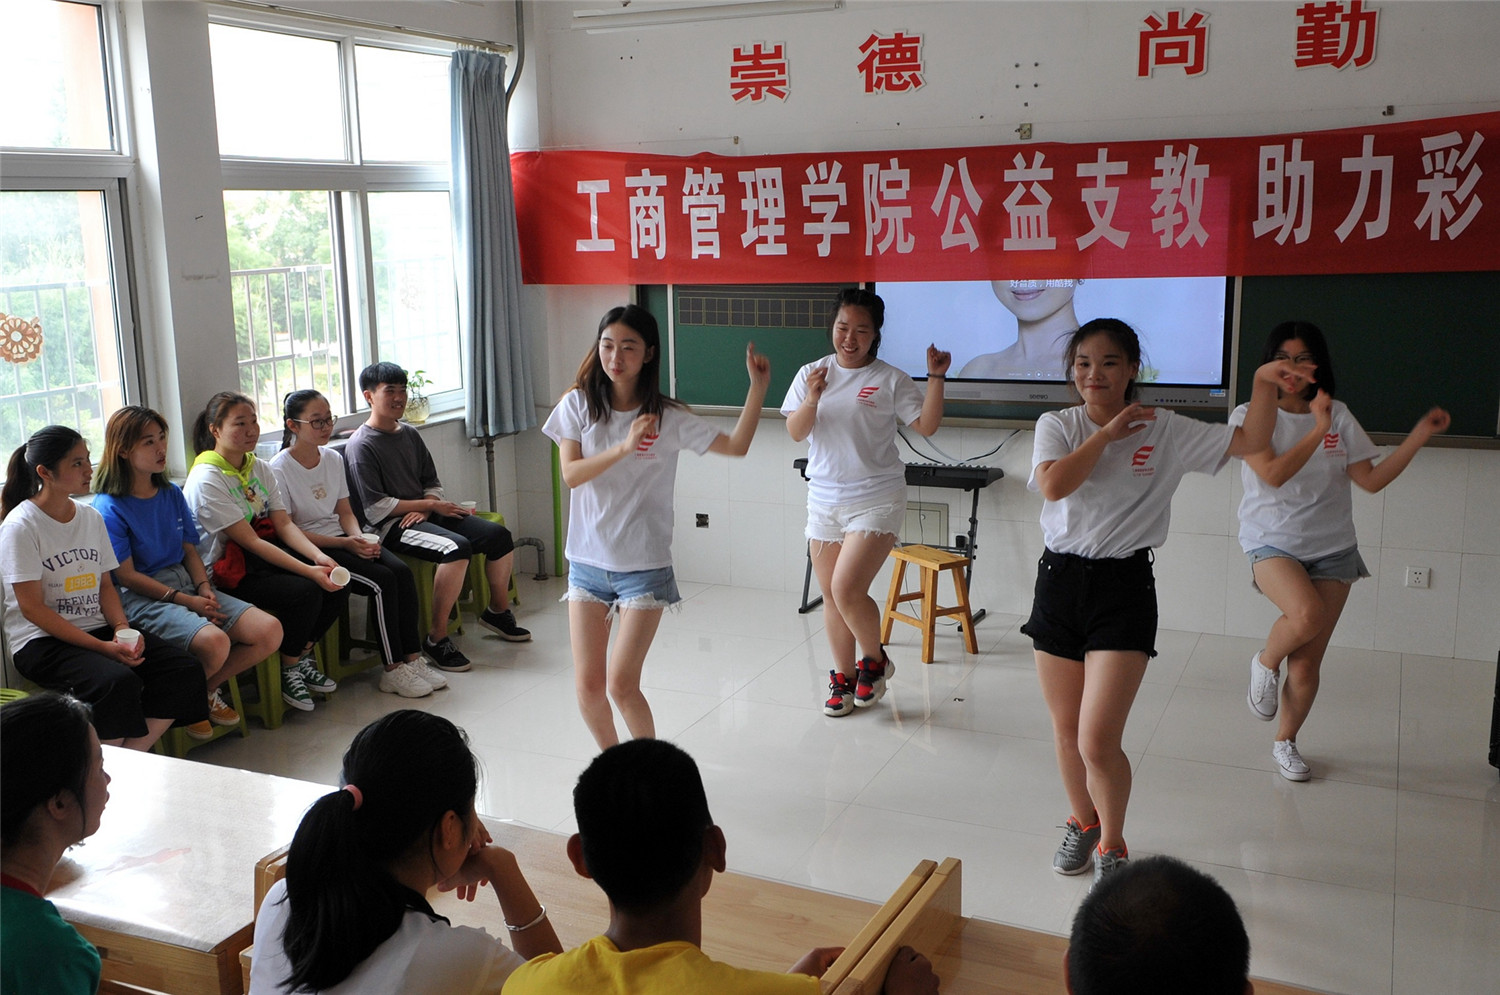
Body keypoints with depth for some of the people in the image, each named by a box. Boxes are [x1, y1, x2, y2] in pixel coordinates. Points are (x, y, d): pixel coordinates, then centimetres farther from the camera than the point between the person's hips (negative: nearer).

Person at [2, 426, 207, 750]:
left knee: (186, 671, -16)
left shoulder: (91, 517, 11)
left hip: (98, 629, 7)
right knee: (119, 682, -35)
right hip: (41, 641, -7)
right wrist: (103, 648, -20)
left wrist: (122, 630, -7)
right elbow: (32, 608, -13)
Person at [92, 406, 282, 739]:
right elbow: (126, 576, -10)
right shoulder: (109, 508, -8)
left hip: (186, 584, 7)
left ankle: (206, 689, 8)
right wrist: (185, 600, -15)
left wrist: (203, 587, -4)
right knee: (214, 641, -34)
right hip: (141, 597, -7)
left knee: (270, 631, -13)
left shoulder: (172, 494, 13)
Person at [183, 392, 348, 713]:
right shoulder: (207, 480, -17)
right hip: (226, 570, -8)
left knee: (336, 583, -13)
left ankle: (302, 655, 9)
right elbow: (250, 541, -22)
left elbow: (284, 524, 1)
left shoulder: (259, 468, 9)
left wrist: (318, 556, -19)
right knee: (305, 591, -27)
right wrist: (309, 571, -28)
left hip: (267, 553, 8)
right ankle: (288, 669, -3)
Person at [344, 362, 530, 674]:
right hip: (391, 526, -8)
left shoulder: (410, 434, 15)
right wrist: (429, 504, -12)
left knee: (498, 534, -5)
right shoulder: (361, 446, -8)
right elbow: (375, 508, -14)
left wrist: (425, 508, -6)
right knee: (457, 546, -32)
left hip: (421, 516, 8)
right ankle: (436, 638, -25)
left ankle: (497, 611, 17)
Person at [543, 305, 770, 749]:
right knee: (588, 685, 4)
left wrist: (758, 387, -11)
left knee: (621, 684, -7)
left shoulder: (668, 418, -4)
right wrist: (624, 447, -24)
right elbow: (570, 474, -11)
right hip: (588, 562, 2)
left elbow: (736, 446, -1)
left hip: (645, 566, -2)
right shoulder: (578, 405, -1)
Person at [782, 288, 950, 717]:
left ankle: (875, 660, 11)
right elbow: (796, 432, 0)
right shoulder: (811, 373, 6)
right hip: (824, 499, 5)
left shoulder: (890, 380, -3)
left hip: (875, 499, -4)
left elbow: (926, 425, -6)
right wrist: (812, 399, -17)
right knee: (831, 596, 11)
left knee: (847, 589, -16)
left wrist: (936, 377, -15)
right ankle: (843, 677, 27)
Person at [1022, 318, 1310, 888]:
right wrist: (1107, 432, -11)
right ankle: (1083, 824, 41)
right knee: (1066, 730, 15)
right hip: (1059, 579, 3)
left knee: (1098, 742, -10)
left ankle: (1112, 846, 17)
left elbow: (1249, 443, -3)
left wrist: (1265, 384, -17)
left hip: (1124, 588, -2)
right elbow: (1053, 484, -16)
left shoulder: (1166, 431, 0)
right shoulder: (1057, 425, 3)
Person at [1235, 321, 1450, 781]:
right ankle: (1265, 662, -2)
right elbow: (1272, 474, -18)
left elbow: (1371, 479, 2)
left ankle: (1285, 742, 25)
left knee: (1307, 664, 3)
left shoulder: (1339, 416, 6)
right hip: (1273, 543, -3)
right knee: (1307, 614, -34)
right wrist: (1317, 430, -20)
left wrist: (1419, 435, -4)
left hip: (1331, 549, 4)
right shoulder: (1250, 416, -4)